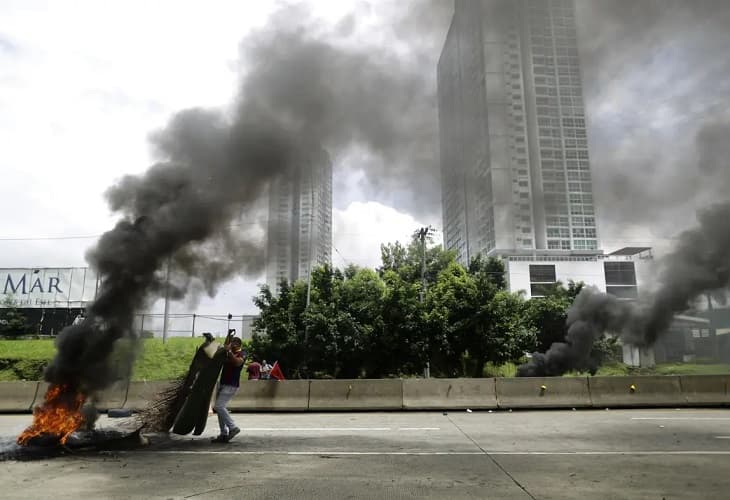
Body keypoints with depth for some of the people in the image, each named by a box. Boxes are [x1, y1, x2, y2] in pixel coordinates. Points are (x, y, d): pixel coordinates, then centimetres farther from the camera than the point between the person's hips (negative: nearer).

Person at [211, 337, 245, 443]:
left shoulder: (240, 354, -9)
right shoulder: (227, 354, 16)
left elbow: (238, 362, -30)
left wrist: (229, 351, -32)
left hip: (231, 385, -9)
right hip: (223, 384, 9)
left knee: (219, 406, -17)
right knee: (220, 407, 7)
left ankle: (233, 427, -10)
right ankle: (224, 434, 11)